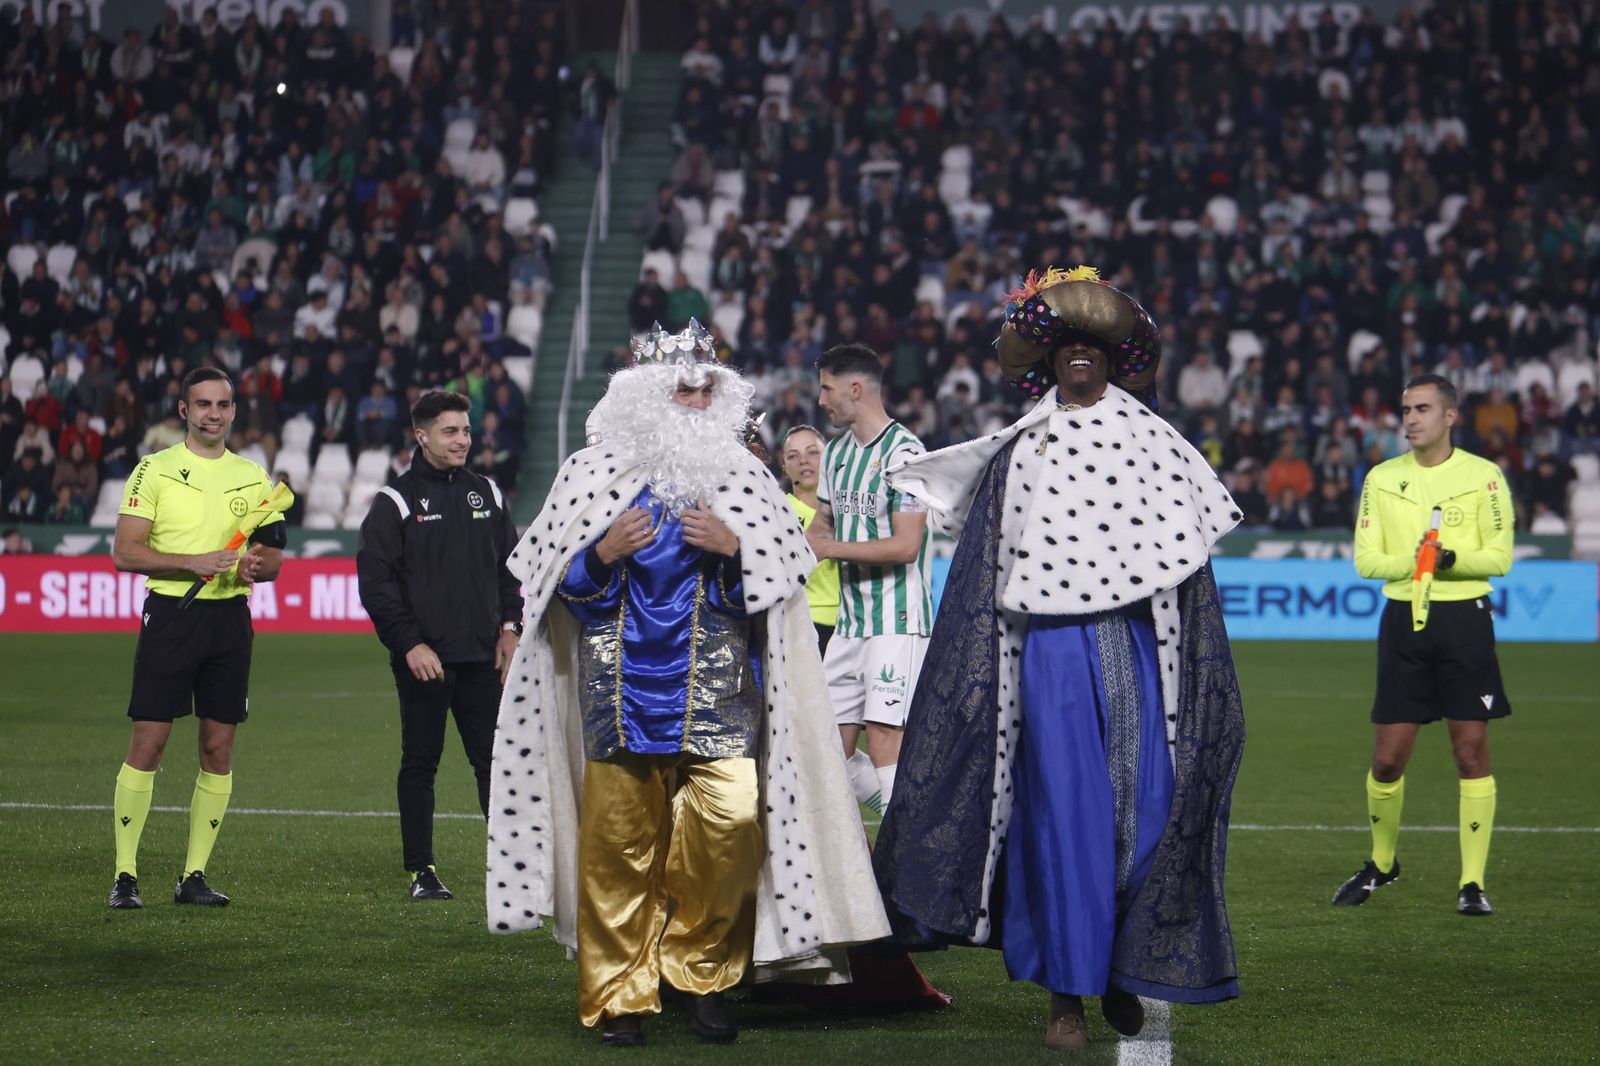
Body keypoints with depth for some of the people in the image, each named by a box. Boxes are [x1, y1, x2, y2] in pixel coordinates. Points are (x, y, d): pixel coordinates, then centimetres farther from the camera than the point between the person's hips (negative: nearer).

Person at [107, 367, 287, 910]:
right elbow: (124, 552, -6)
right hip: (170, 614, -4)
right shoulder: (154, 469, 1)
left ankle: (194, 875, 11)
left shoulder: (253, 477, 12)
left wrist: (256, 565, -7)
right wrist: (194, 562, -17)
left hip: (230, 619, 4)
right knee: (148, 743, -6)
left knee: (219, 748, 3)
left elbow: (272, 556, 16)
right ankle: (125, 874, 1)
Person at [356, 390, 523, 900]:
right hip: (422, 660, -4)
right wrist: (410, 643, -12)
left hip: (482, 657, 4)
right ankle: (421, 871, 9)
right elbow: (376, 581, -6)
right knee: (420, 763, 3)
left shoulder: (487, 493, 12)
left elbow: (511, 565, 18)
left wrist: (509, 627, 6)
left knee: (495, 759, 3)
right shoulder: (395, 501, -2)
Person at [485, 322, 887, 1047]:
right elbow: (558, 582, 9)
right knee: (620, 836, -2)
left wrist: (733, 548, -7)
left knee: (733, 817, -13)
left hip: (718, 685, 1)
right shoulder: (595, 472, 8)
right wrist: (605, 554, -10)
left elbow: (781, 575, 11)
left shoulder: (742, 475, 12)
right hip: (623, 682, -1)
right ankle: (620, 996, 8)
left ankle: (699, 971, 7)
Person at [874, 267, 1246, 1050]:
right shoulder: (1017, 454, 10)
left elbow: (1187, 567, 11)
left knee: (1147, 802, -4)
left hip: (1137, 648, 1)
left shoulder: (1158, 445, 12)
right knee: (1066, 808, -7)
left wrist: (1196, 687, 4)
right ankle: (1066, 991, 0)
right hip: (1052, 652, -1)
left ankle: (1124, 967, 16)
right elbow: (984, 581, 10)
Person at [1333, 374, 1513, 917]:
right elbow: (1365, 560, 3)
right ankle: (1381, 864, 24)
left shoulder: (1484, 476, 1)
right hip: (1403, 619, 2)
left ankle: (1472, 881, 4)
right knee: (1387, 758, 2)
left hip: (1465, 619, -2)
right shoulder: (1381, 478, 8)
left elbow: (1499, 557, -3)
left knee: (1472, 752, -2)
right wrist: (1411, 561, -15)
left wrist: (1451, 558, -21)